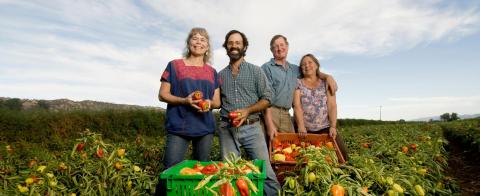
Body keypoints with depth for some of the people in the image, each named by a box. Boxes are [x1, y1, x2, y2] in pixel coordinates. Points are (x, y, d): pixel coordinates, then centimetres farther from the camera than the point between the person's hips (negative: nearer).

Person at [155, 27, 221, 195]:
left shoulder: (212, 72, 12)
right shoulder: (174, 65, 3)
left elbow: (217, 102, 14)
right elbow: (162, 95, 1)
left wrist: (209, 103, -10)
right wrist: (184, 101, -16)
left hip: (205, 128, 4)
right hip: (178, 127, -3)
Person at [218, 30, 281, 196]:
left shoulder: (256, 71, 5)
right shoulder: (221, 75, 13)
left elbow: (267, 98, 0)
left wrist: (248, 110, -14)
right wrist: (227, 114, -1)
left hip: (251, 127, -2)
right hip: (227, 129, 2)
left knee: (265, 172, -5)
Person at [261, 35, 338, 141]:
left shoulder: (294, 69, 19)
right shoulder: (267, 68, -1)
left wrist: (328, 77, 12)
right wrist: (269, 124, -18)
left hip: (286, 115, 6)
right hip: (269, 112, -5)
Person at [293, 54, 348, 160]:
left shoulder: (326, 83, 10)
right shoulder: (298, 83, 6)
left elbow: (332, 106, 2)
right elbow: (297, 105, -6)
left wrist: (333, 126, -10)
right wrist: (301, 126, -18)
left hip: (325, 128, 1)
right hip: (305, 130, -1)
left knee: (341, 151, -11)